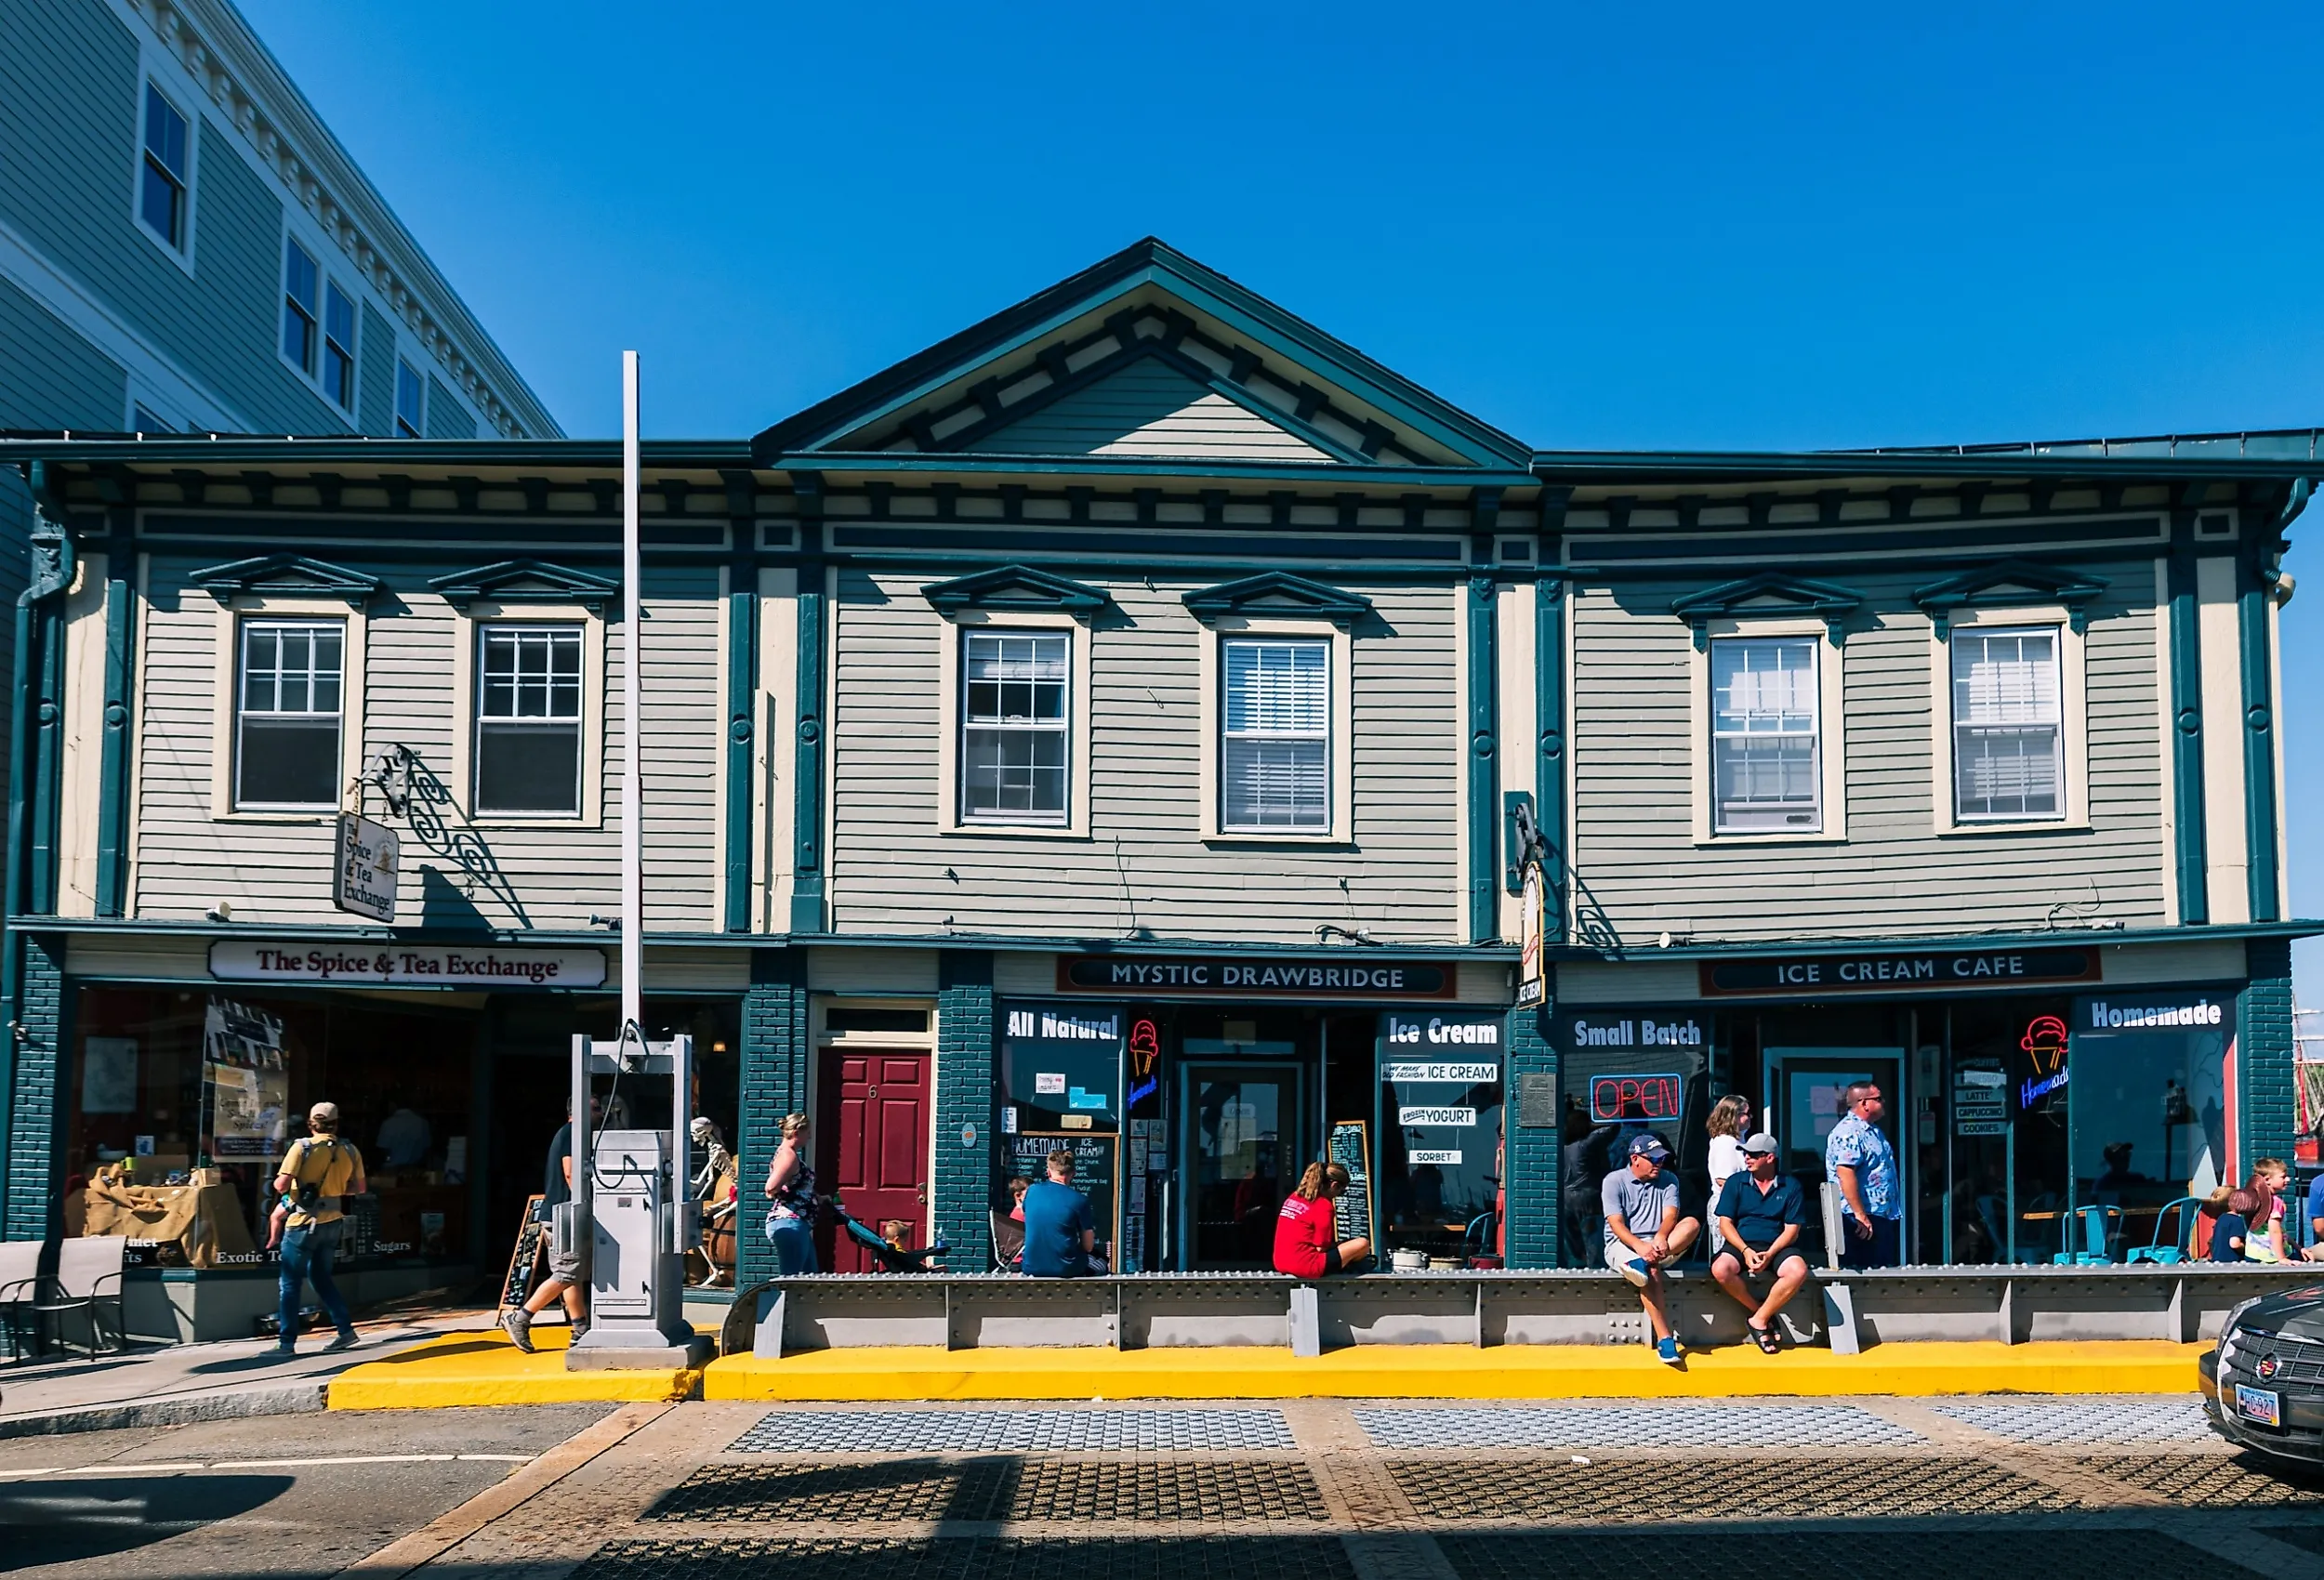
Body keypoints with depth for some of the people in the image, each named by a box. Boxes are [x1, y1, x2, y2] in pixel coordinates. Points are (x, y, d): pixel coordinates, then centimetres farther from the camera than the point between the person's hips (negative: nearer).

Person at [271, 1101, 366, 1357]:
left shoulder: (302, 1147, -13)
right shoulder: (349, 1151, 2)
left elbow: (281, 1185, -17)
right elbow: (360, 1187, 10)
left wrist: (276, 1182, 5)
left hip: (304, 1223, -5)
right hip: (333, 1223, 5)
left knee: (290, 1283, 3)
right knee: (320, 1276, 21)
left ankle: (286, 1343, 3)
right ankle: (346, 1328, 15)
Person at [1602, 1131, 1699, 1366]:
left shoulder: (1668, 1180, 13)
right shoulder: (1614, 1181, 1)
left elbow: (1670, 1215, -2)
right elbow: (1616, 1223, -11)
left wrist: (1661, 1237, -27)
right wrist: (1640, 1245, -30)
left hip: (1660, 1246, 4)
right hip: (1623, 1244, -4)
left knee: (1692, 1223, -25)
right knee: (1652, 1272, -37)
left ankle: (1642, 1263, -39)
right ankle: (1665, 1340, -43)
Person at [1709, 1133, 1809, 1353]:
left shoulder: (1790, 1186, 3)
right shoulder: (1736, 1182, 6)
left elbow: (1792, 1230, 0)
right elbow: (1725, 1223, 1)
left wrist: (1769, 1254, -17)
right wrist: (1746, 1251, -15)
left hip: (1777, 1246, 0)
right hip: (1742, 1244, 0)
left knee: (1798, 1271, -33)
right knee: (1721, 1269, -33)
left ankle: (1758, 1319, -16)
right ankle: (1758, 1310, -9)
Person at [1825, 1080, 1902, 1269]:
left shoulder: (1874, 1131, 18)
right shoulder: (1848, 1133, -16)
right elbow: (1845, 1174, -24)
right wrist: (1860, 1216, -26)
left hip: (1885, 1217, 11)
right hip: (1866, 1220, -11)